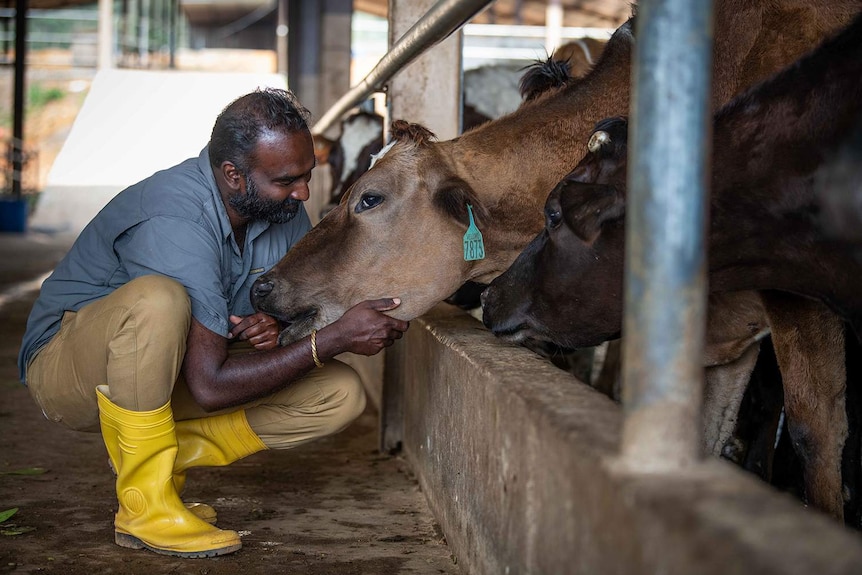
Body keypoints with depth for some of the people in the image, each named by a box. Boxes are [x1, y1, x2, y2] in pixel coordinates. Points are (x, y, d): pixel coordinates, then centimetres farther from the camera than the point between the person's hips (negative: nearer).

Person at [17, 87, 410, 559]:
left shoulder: (282, 206, -9)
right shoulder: (174, 221, -32)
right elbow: (209, 387, -34)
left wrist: (276, 325, -20)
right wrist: (336, 337, -32)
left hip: (162, 370, 7)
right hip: (65, 369, -7)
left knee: (340, 394, -9)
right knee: (158, 299, -40)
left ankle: (144, 461, -3)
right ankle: (145, 503, -25)